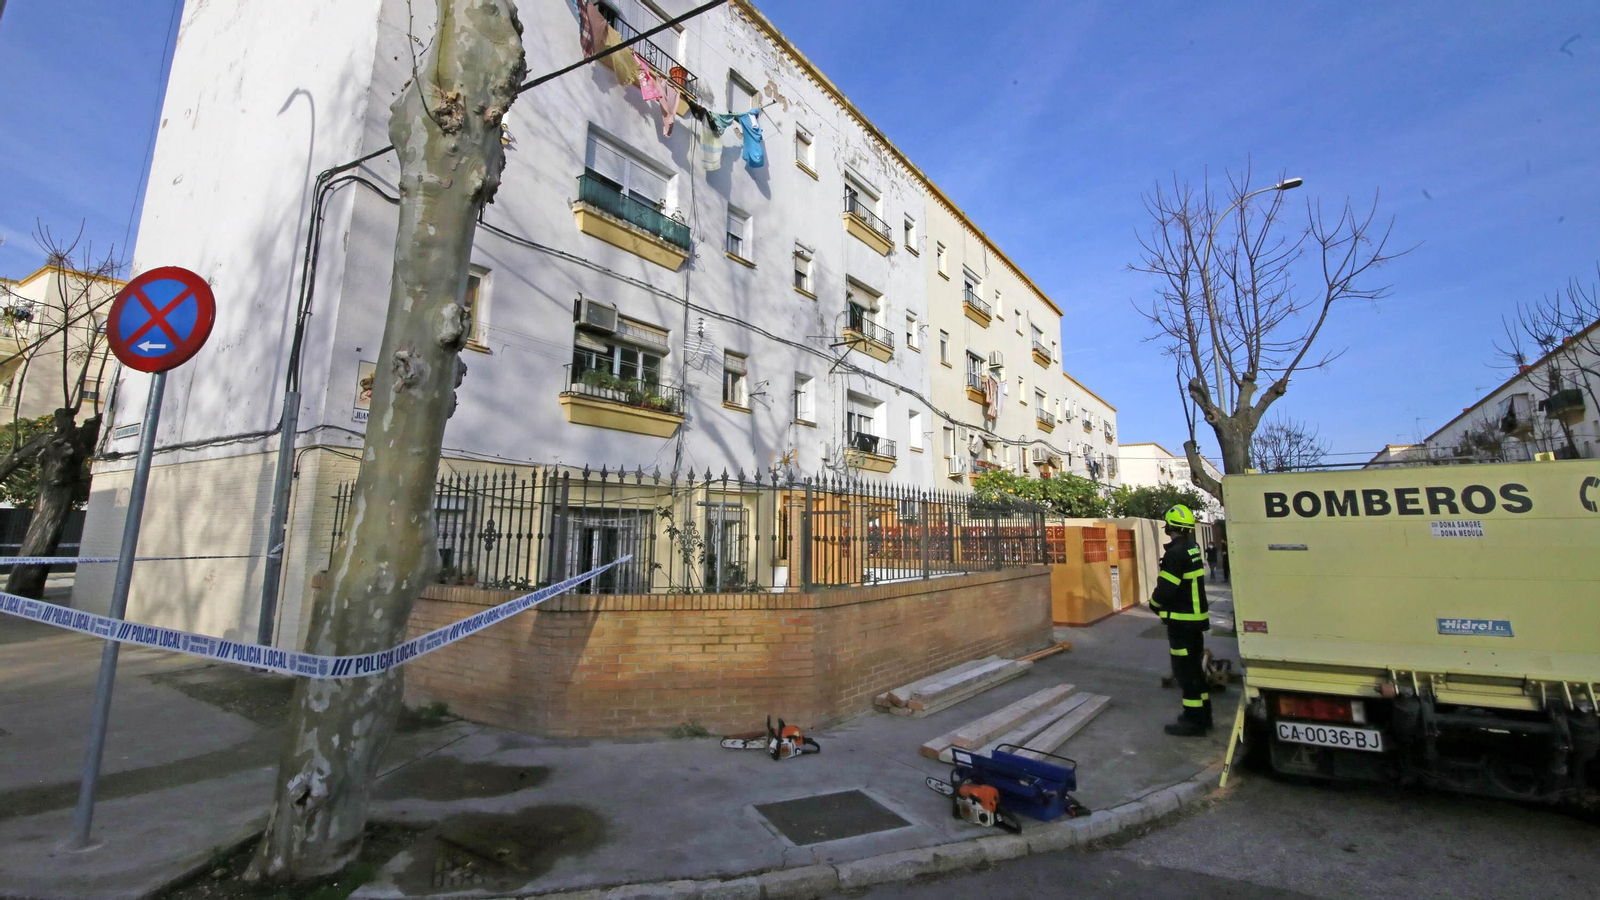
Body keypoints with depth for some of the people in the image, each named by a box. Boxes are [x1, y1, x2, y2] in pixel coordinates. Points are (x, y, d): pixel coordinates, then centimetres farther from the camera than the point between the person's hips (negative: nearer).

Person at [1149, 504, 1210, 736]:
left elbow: (1165, 588, -22)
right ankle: (1202, 714, 28)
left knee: (1185, 669, -2)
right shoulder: (1192, 548, 8)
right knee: (1194, 667, 18)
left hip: (1182, 620, -10)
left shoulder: (1176, 552, -21)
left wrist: (1154, 604, -3)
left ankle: (1194, 721, 5)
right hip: (1196, 617, 10)